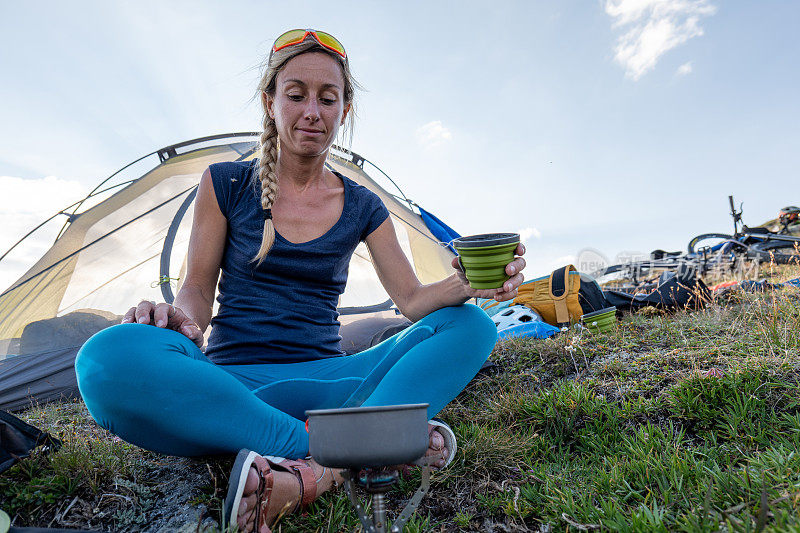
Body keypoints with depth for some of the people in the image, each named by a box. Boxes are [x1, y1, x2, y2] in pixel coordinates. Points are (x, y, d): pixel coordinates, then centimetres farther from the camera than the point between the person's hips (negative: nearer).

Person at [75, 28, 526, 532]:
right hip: (230, 383, -1)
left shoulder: (362, 206, 7)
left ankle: (312, 473, -35)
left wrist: (464, 284, -18)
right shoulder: (226, 183, 3)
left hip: (324, 381, 2)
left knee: (471, 325, -17)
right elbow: (198, 289, 4)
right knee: (110, 359, -33)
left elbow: (411, 298, 3)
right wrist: (182, 319, -21)